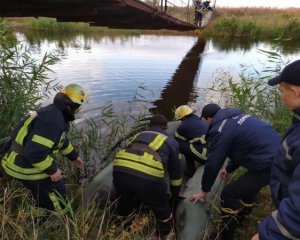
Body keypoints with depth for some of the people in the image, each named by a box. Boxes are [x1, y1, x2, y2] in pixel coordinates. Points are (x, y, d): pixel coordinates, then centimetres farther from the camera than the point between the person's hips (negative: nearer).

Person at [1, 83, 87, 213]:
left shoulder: (54, 112, 3)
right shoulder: (53, 120, -30)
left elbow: (61, 139, 19)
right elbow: (35, 153, -34)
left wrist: (73, 156, 28)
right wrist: (52, 170, -19)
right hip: (26, 167, -9)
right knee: (58, 192, 8)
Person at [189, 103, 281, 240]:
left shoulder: (220, 129, -13)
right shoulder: (236, 117, 14)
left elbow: (213, 163, -9)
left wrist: (205, 190, 6)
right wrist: (229, 169, 37)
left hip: (267, 165, -10)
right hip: (277, 156, 10)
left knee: (228, 195, 1)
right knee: (248, 187, 30)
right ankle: (241, 218, 54)